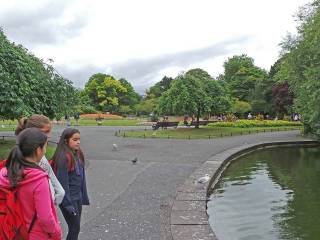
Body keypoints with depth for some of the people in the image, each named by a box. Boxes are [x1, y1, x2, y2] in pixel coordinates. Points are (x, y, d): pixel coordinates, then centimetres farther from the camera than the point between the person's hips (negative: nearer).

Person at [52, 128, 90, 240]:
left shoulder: (78, 154, 3)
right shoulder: (64, 157, -20)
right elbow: (63, 182, -19)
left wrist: (84, 196, 10)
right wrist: (68, 204, -17)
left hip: (78, 198, 7)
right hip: (69, 199, -7)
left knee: (75, 227, 17)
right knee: (74, 229, 3)